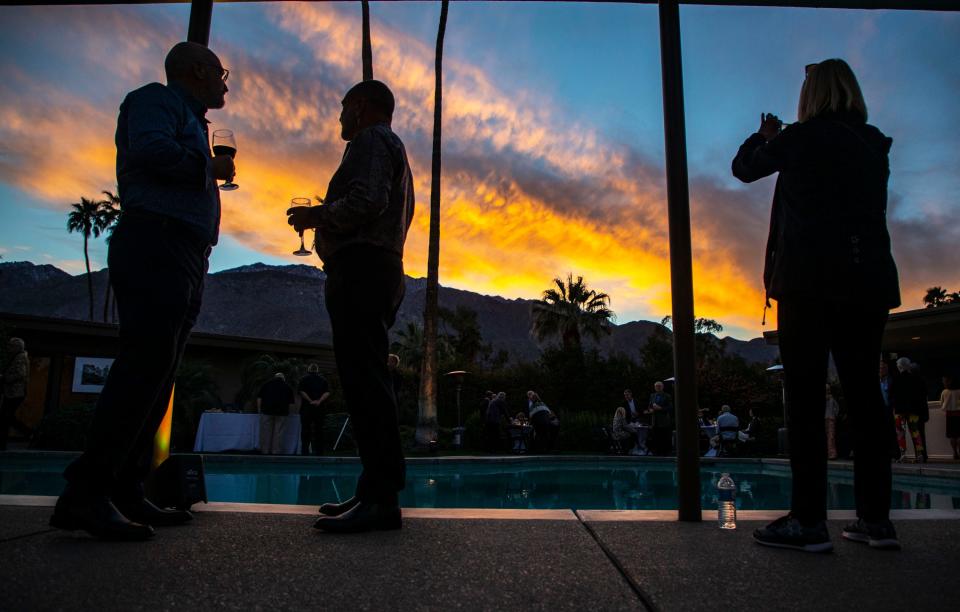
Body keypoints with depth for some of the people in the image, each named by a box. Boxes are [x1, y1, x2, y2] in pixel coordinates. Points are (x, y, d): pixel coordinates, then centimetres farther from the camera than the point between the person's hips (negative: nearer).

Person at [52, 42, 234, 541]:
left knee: (157, 375, 2)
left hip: (186, 264, 10)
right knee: (145, 365, -19)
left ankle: (124, 493, 2)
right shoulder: (156, 99, 4)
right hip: (155, 245, -9)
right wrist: (210, 167, -4)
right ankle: (86, 492, -19)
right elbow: (151, 149, -17)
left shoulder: (189, 120, 31)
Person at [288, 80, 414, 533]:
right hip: (380, 271, 11)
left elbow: (366, 202, -18)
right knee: (366, 381, 8)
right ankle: (375, 490, 10)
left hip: (361, 269, -11)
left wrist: (317, 214, -4)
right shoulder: (394, 150, 31)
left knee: (364, 381, -16)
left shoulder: (371, 140, -1)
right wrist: (326, 229, 28)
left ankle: (381, 498, -18)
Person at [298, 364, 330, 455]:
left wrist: (310, 401, -8)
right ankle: (319, 452, 5)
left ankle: (305, 452, 3)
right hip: (320, 409, 1)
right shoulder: (323, 380, 8)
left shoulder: (304, 379, 4)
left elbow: (301, 392, -8)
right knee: (319, 431, 6)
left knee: (305, 430, 4)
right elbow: (327, 393, -2)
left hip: (306, 408, -1)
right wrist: (319, 401, -8)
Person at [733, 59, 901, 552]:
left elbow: (744, 168, 11)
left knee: (805, 396, -6)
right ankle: (876, 517, 12)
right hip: (869, 279, 6)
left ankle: (809, 521, -7)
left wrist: (764, 136, 32)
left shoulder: (801, 138, -1)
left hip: (810, 279, -6)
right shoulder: (874, 146, 15)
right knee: (863, 391, 8)